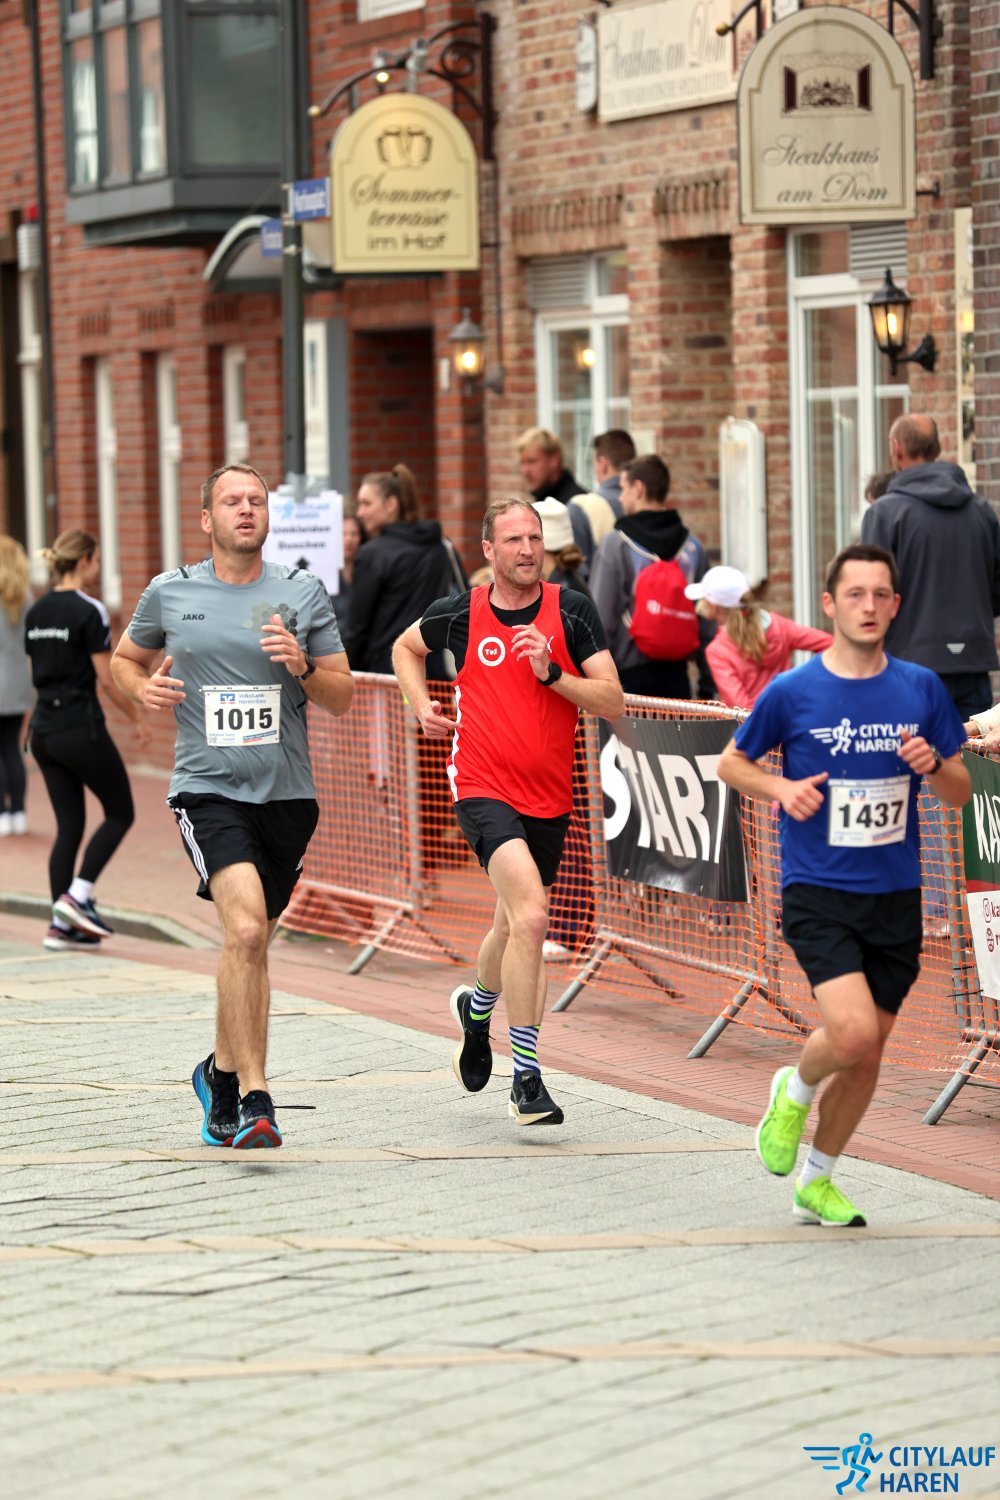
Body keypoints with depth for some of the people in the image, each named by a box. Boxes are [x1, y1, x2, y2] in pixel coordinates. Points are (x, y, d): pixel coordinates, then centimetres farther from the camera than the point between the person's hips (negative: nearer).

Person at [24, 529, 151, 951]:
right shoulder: (89, 611, -13)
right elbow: (108, 679, -13)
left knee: (69, 826, 10)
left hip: (44, 730, 7)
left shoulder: (36, 613, 10)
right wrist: (139, 718, -3)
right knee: (120, 813, 8)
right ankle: (77, 896, -4)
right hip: (81, 728, -7)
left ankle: (61, 925, 6)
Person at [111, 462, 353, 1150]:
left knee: (252, 943, 13)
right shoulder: (169, 594, 2)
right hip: (208, 789, -3)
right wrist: (145, 688, -2)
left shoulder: (304, 593, 4)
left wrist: (303, 668, -13)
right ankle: (255, 1099, -21)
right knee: (246, 928, -23)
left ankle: (223, 1071, 37)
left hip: (287, 793, 3)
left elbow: (343, 698, 7)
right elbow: (126, 658, 20)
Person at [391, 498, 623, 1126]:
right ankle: (526, 1075, -18)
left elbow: (613, 701, -6)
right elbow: (407, 646, 22)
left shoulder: (571, 610, -2)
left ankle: (477, 1007, 53)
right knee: (531, 915, -23)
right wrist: (422, 704, 6)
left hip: (550, 796, 3)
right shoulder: (461, 615, -1)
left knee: (515, 922, 19)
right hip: (483, 787, -3)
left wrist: (552, 673, -19)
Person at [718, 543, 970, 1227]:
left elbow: (961, 793, 9)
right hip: (818, 894, -3)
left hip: (896, 898, 4)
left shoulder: (922, 688, 3)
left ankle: (817, 1183, 29)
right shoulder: (791, 692, -5)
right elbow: (732, 762, 9)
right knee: (852, 1030, -22)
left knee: (867, 1056, 9)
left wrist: (934, 764, -13)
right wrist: (781, 787, -11)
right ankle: (795, 1091, 12)